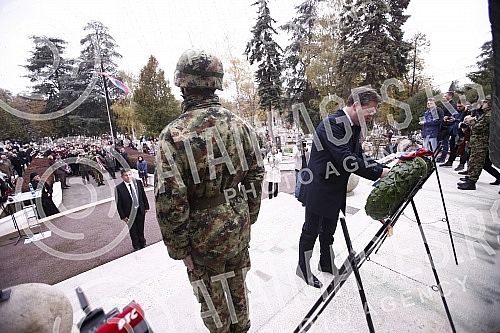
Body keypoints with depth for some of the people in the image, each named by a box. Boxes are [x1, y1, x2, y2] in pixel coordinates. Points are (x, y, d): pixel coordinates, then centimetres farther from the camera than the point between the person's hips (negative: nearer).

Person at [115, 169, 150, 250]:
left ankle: (142, 244, 41)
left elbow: (143, 195, 3)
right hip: (130, 213, -2)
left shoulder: (138, 183, -7)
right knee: (133, 231, 15)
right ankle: (136, 246, 36)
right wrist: (123, 216, -9)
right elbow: (119, 204, -9)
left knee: (141, 229, 20)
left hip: (140, 211, 3)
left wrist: (146, 207, 5)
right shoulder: (119, 188, -15)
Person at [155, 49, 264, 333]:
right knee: (238, 287, 30)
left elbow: (170, 200, -20)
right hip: (239, 228, 5)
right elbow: (257, 175, 0)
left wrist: (179, 248, -5)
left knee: (214, 300, 23)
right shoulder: (240, 125, -5)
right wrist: (248, 218, 12)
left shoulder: (174, 134, -19)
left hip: (205, 236, -5)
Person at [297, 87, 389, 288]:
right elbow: (346, 159, -29)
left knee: (329, 230, 23)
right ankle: (303, 269, 29)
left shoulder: (354, 126, 8)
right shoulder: (332, 124, -23)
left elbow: (359, 155, 9)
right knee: (311, 231, 8)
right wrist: (378, 173, -22)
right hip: (318, 189, -9)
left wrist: (382, 168, -5)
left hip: (335, 189, 9)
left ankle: (327, 264, 44)